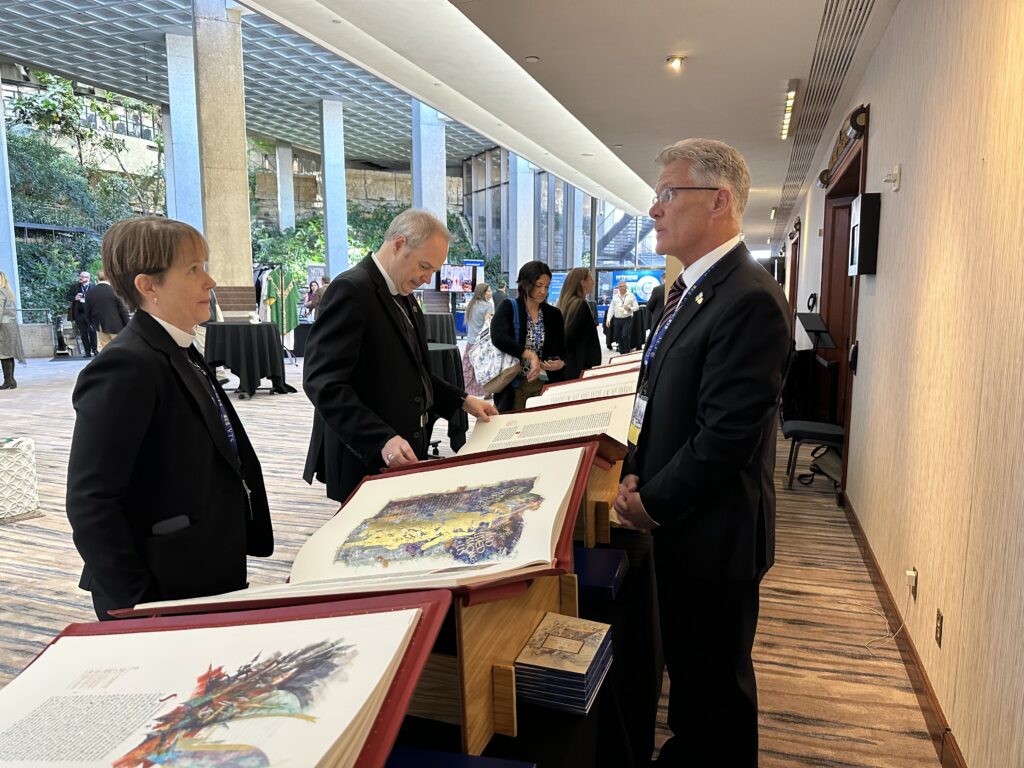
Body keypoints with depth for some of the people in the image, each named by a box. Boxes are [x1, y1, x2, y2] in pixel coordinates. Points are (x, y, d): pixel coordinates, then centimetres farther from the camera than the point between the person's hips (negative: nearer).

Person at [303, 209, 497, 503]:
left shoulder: (403, 296, 13)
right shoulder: (351, 290, -16)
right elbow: (323, 383, -23)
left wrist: (462, 400, 11)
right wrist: (382, 440, -30)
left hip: (405, 453, 9)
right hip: (366, 461, -8)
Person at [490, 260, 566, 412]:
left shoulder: (554, 314, 6)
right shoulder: (508, 309, -6)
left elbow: (562, 351, 12)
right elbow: (498, 337, -24)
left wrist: (561, 363, -11)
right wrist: (531, 355, -27)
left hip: (544, 385, 3)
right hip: (513, 385, -3)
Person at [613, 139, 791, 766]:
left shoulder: (750, 299, -23)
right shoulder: (691, 289, 9)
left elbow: (726, 435, -26)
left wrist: (653, 502, -14)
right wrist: (636, 475, 1)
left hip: (713, 533, -9)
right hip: (679, 524, 9)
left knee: (715, 679, 12)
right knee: (687, 662, 26)